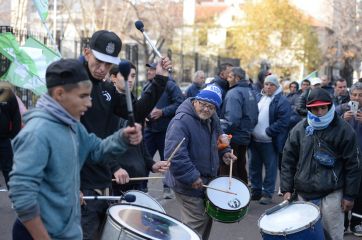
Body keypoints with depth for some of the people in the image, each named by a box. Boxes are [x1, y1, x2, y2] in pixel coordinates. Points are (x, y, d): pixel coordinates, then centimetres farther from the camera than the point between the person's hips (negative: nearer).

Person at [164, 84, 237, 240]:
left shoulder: (212, 119, 5)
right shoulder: (181, 122, -24)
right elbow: (175, 155, -32)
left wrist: (224, 152, 6)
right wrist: (192, 177, -29)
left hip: (207, 180, 9)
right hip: (189, 185, -9)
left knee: (207, 219, 20)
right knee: (196, 225, -1)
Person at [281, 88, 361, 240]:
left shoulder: (343, 130, -5)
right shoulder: (299, 130, 4)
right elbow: (288, 160, 7)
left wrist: (350, 195, -4)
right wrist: (287, 189, 1)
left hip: (332, 194, -2)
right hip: (304, 193, 3)